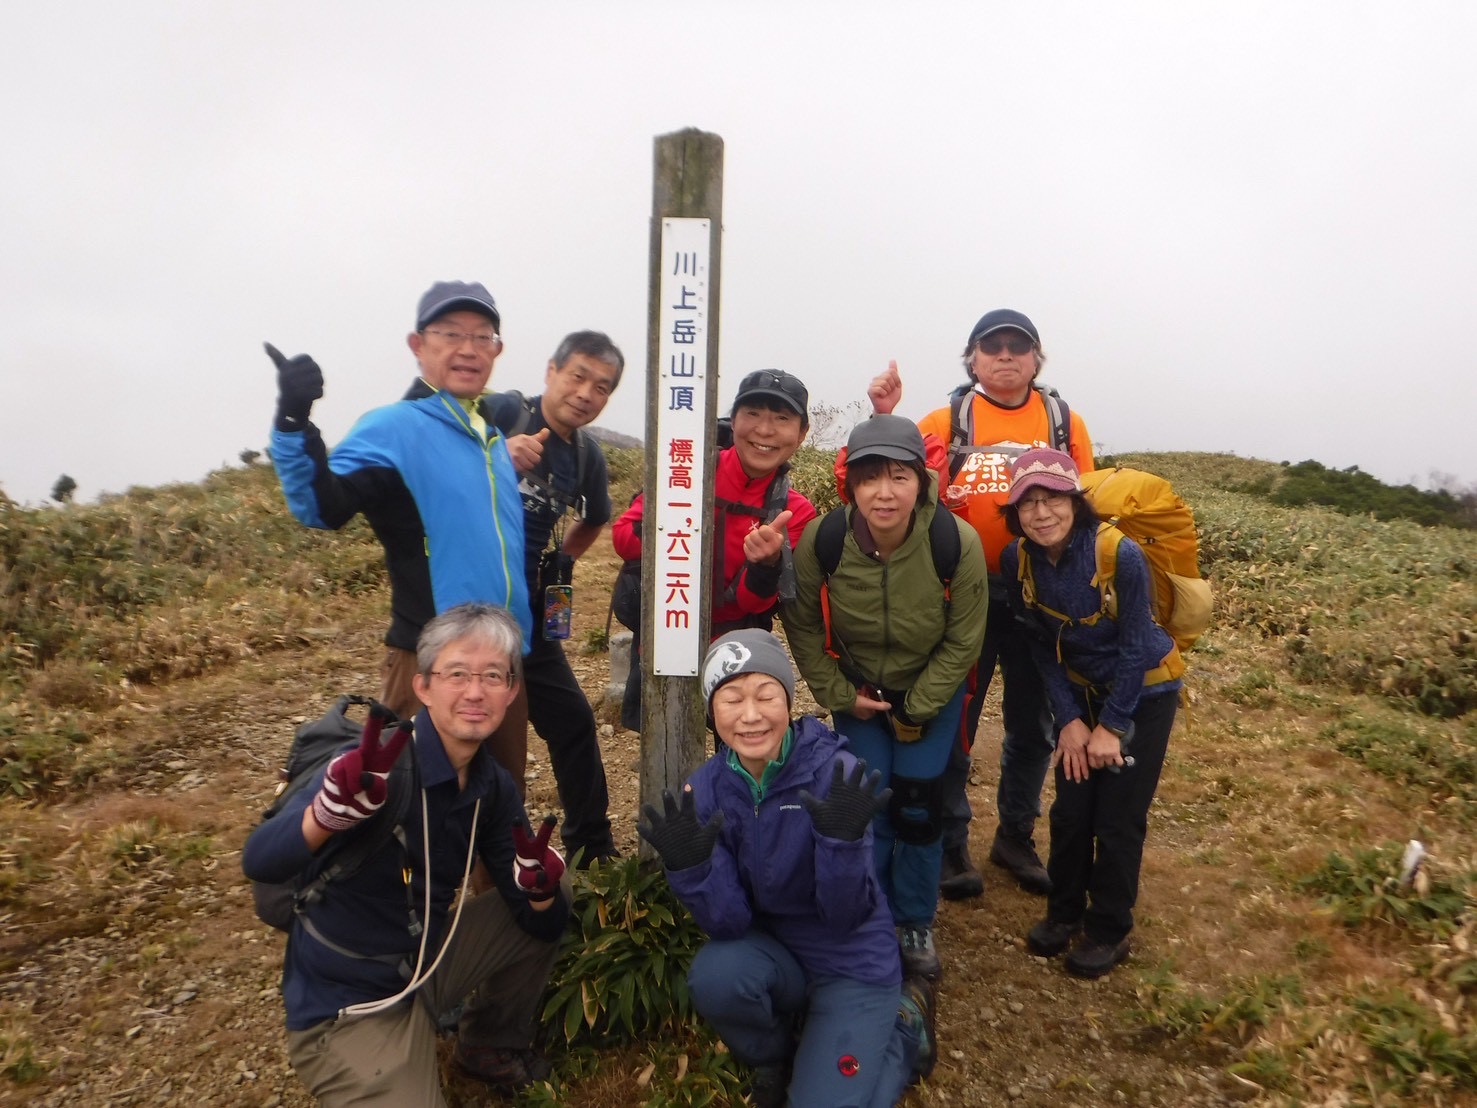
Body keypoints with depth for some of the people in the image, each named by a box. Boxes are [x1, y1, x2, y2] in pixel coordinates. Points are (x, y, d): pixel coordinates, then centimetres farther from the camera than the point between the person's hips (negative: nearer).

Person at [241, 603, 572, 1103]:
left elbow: (542, 924, -1)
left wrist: (541, 886, -24)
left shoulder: (494, 787, -5)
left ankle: (492, 1043, 24)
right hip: (347, 1006, -7)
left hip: (426, 967, 7)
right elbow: (258, 862, -35)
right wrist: (331, 813, -55)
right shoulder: (381, 765, -24)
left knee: (550, 902, 6)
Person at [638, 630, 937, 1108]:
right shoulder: (706, 788, -14)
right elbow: (728, 922, -18)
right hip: (773, 950, 3)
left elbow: (847, 916, -23)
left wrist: (842, 840, -42)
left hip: (853, 962, -2)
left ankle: (905, 1024, 18)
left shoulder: (835, 773, -24)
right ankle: (775, 1055, 8)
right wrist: (690, 866, -37)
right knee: (714, 976, -27)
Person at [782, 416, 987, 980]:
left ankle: (915, 923, 21)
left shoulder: (957, 542, -27)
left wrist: (916, 709, -11)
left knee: (917, 801, -4)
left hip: (933, 690, 0)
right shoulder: (821, 540, -25)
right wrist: (839, 695, -8)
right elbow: (802, 626, -7)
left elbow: (963, 641, -14)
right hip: (856, 688, 1)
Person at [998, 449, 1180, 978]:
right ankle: (1064, 912, 29)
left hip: (1144, 692, -3)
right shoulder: (1017, 560, -15)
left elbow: (1134, 647, -20)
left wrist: (1112, 726, -15)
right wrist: (1069, 720, -8)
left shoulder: (1121, 555, -28)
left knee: (1118, 820, 1)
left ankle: (1109, 931, 22)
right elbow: (1044, 647, -5)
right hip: (1082, 691, 4)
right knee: (1069, 811, 7)